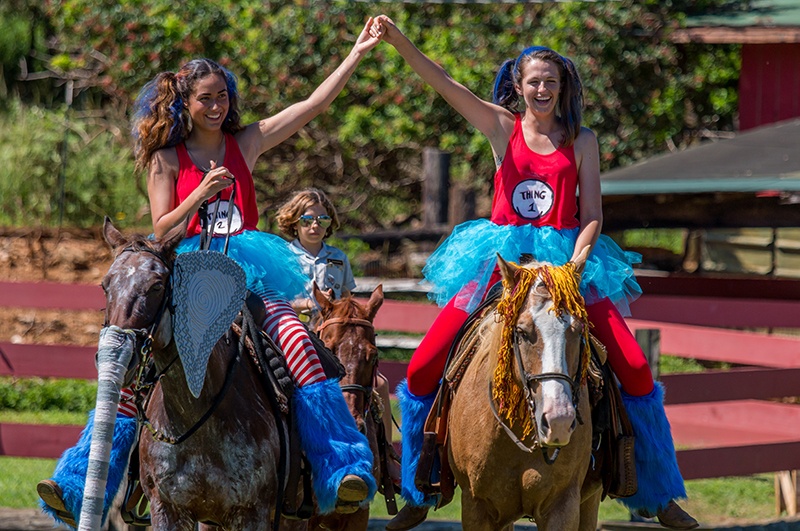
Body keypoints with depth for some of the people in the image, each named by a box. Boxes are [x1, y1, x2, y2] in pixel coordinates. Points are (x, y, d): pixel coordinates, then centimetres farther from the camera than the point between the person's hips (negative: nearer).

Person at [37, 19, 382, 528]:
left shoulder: (245, 144, 11)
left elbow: (314, 105, 9)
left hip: (249, 276, 1)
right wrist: (200, 194, -13)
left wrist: (358, 53, 5)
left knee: (298, 342, -27)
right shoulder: (166, 158, 7)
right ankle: (85, 484, -15)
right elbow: (162, 231, 2)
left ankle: (339, 474, -31)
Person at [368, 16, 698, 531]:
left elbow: (592, 216, 3)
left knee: (635, 368, -14)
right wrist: (399, 40, -22)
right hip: (501, 257, 0)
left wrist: (574, 262, -15)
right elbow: (443, 82, -8)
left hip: (567, 260, 0)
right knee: (424, 368, -8)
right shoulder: (503, 126, 5)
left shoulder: (581, 140, 6)